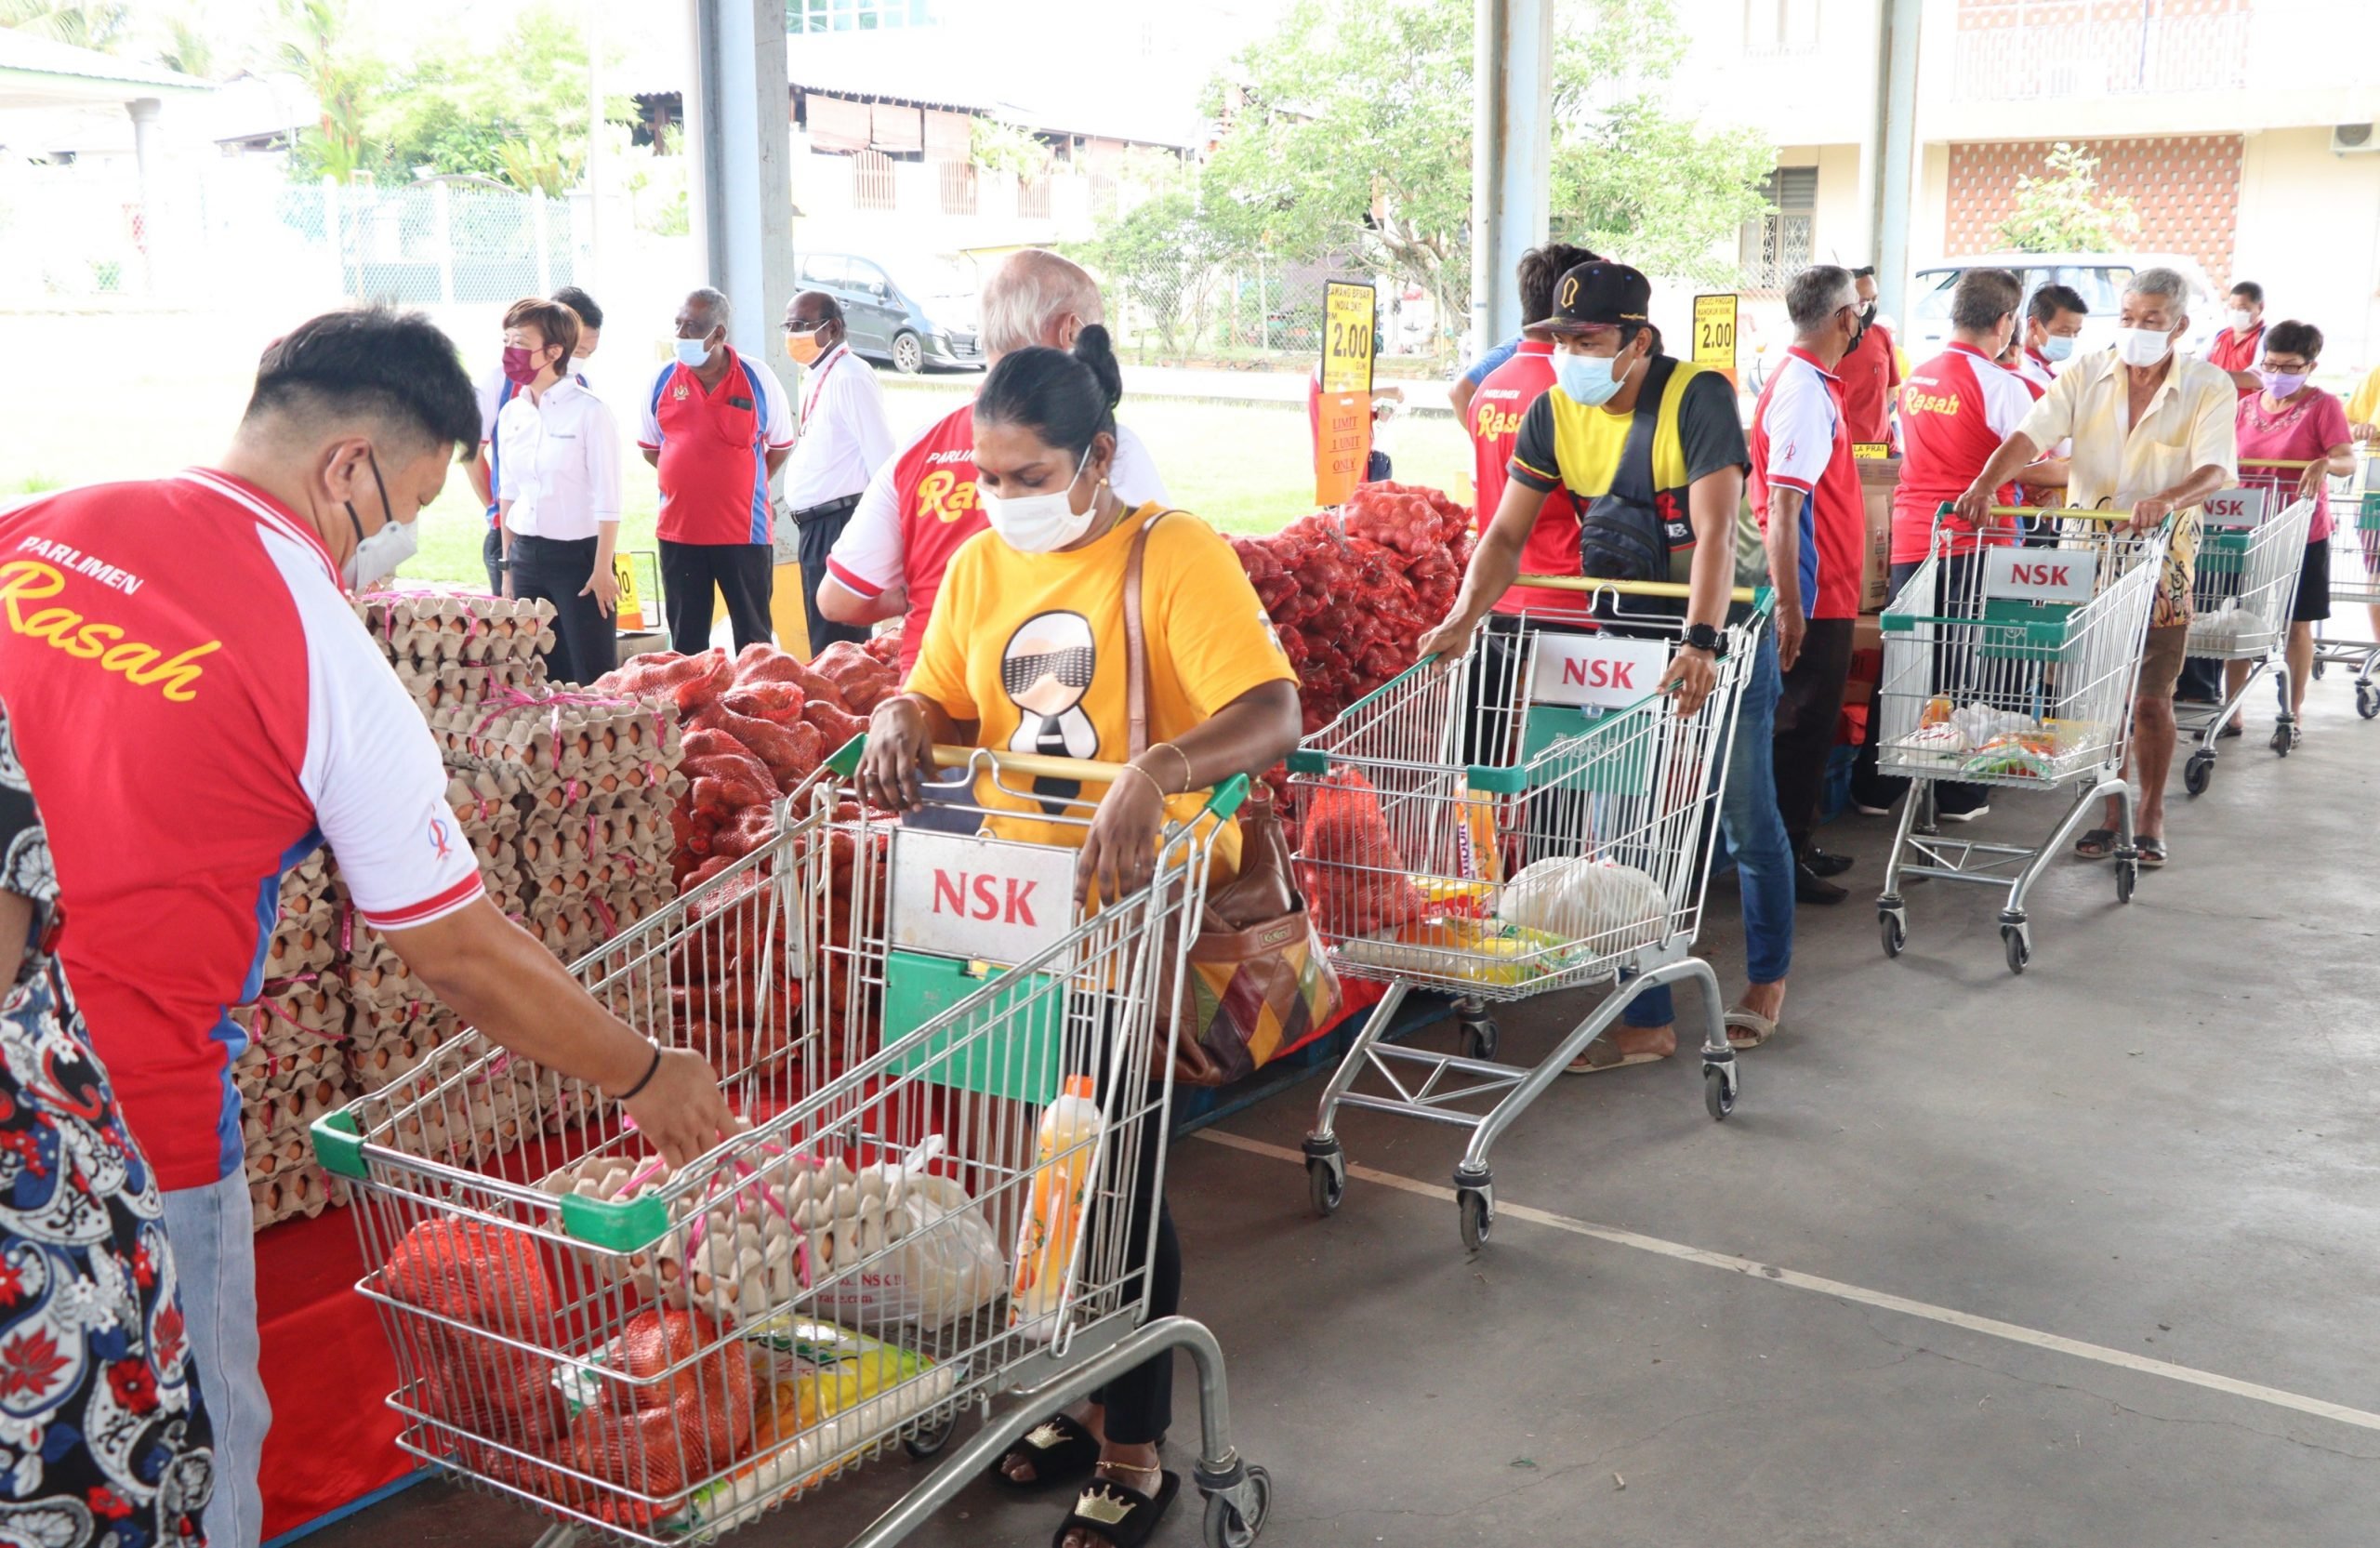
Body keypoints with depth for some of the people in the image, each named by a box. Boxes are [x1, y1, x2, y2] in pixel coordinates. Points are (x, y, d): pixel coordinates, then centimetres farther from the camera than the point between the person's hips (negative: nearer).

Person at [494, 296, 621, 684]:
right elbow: (508, 493, 14)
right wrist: (508, 565, 13)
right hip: (527, 560, 6)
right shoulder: (511, 413, 7)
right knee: (542, 677, 11)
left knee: (593, 679, -1)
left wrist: (602, 569, -13)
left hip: (579, 557, -6)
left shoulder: (589, 411, -10)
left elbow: (607, 500, -11)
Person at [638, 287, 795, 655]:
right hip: (678, 529, 2)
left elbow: (781, 446, 7)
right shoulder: (663, 379, 3)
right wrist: (690, 480, 9)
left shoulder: (757, 378, -3)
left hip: (743, 531, -2)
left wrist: (746, 485, 5)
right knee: (686, 640, 10)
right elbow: (649, 446, 15)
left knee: (754, 638, 5)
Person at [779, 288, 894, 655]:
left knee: (837, 646, -8)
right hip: (816, 526, 10)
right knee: (823, 642, 16)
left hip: (839, 526, -10)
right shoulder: (819, 377, 15)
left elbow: (883, 460, -20)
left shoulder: (849, 378, -14)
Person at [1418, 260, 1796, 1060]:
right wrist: (1466, 616, -28)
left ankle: (1767, 979, 31)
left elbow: (1715, 530, -32)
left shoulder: (1697, 396, -22)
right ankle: (1647, 1021, 11)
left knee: (1745, 820, 7)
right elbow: (1507, 534, -10)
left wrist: (1701, 642, -45)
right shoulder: (1554, 413, -7)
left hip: (1724, 633, -4)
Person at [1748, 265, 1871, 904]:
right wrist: (1788, 606, -29)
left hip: (1824, 593, 10)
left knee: (1810, 724, 16)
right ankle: (1780, 860, 5)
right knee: (1801, 728, -3)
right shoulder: (1805, 391, -18)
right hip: (1813, 597, -10)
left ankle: (1794, 846, 26)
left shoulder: (1811, 382, 13)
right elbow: (1783, 504, -26)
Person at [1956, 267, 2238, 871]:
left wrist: (2167, 500, -38)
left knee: (2151, 698, 3)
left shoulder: (2209, 388, -4)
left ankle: (2151, 815, 20)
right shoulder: (2086, 376, 1)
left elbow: (2215, 469, -17)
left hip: (2162, 558, -2)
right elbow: (2031, 434, -12)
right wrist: (1986, 484, -31)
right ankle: (2110, 812, 20)